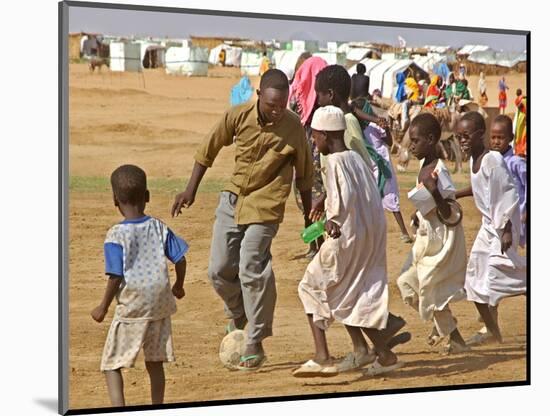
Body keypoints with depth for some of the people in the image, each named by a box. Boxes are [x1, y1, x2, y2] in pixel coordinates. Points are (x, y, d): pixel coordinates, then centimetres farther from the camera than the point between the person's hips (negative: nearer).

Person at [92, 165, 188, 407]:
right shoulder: (159, 228, 1)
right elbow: (180, 259, 4)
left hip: (131, 309, -5)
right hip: (160, 304, 5)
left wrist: (103, 307, -2)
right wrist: (178, 287, 23)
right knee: (155, 363, 17)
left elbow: (116, 277, -15)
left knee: (111, 364, 2)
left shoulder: (115, 236, -12)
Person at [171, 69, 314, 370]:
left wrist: (309, 215, 5)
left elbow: (304, 173, -1)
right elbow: (209, 148, 4)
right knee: (220, 270, 5)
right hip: (232, 198, 4)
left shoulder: (293, 126, -14)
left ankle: (255, 345, 0)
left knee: (251, 270, -12)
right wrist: (191, 189, 6)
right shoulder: (238, 116, -10)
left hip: (265, 206, -4)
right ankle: (238, 318, 34)